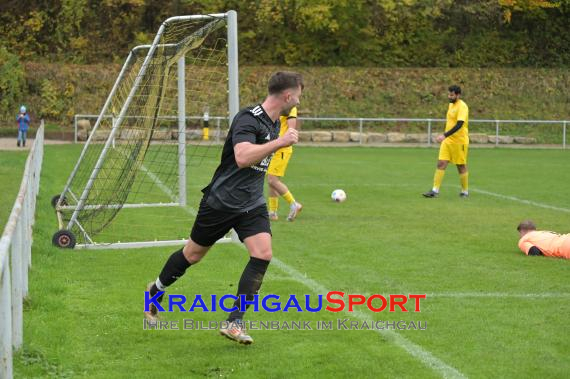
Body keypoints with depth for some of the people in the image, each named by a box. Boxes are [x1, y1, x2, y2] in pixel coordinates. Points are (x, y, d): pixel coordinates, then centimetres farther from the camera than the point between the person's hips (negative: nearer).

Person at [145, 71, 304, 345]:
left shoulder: (274, 123, 8)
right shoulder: (248, 118, -21)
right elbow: (242, 157, -37)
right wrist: (280, 143, -35)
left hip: (252, 204, 7)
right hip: (221, 201, -7)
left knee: (263, 254, -14)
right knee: (193, 254, 10)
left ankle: (234, 323, -8)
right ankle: (156, 290, 38)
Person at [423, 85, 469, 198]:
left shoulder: (462, 106, -16)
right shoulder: (451, 105, 12)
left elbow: (459, 125, -26)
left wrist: (444, 135, -32)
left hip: (459, 141, -7)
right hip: (448, 141, 7)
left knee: (461, 166, 4)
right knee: (441, 164, -3)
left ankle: (465, 191, 18)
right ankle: (435, 190, -5)